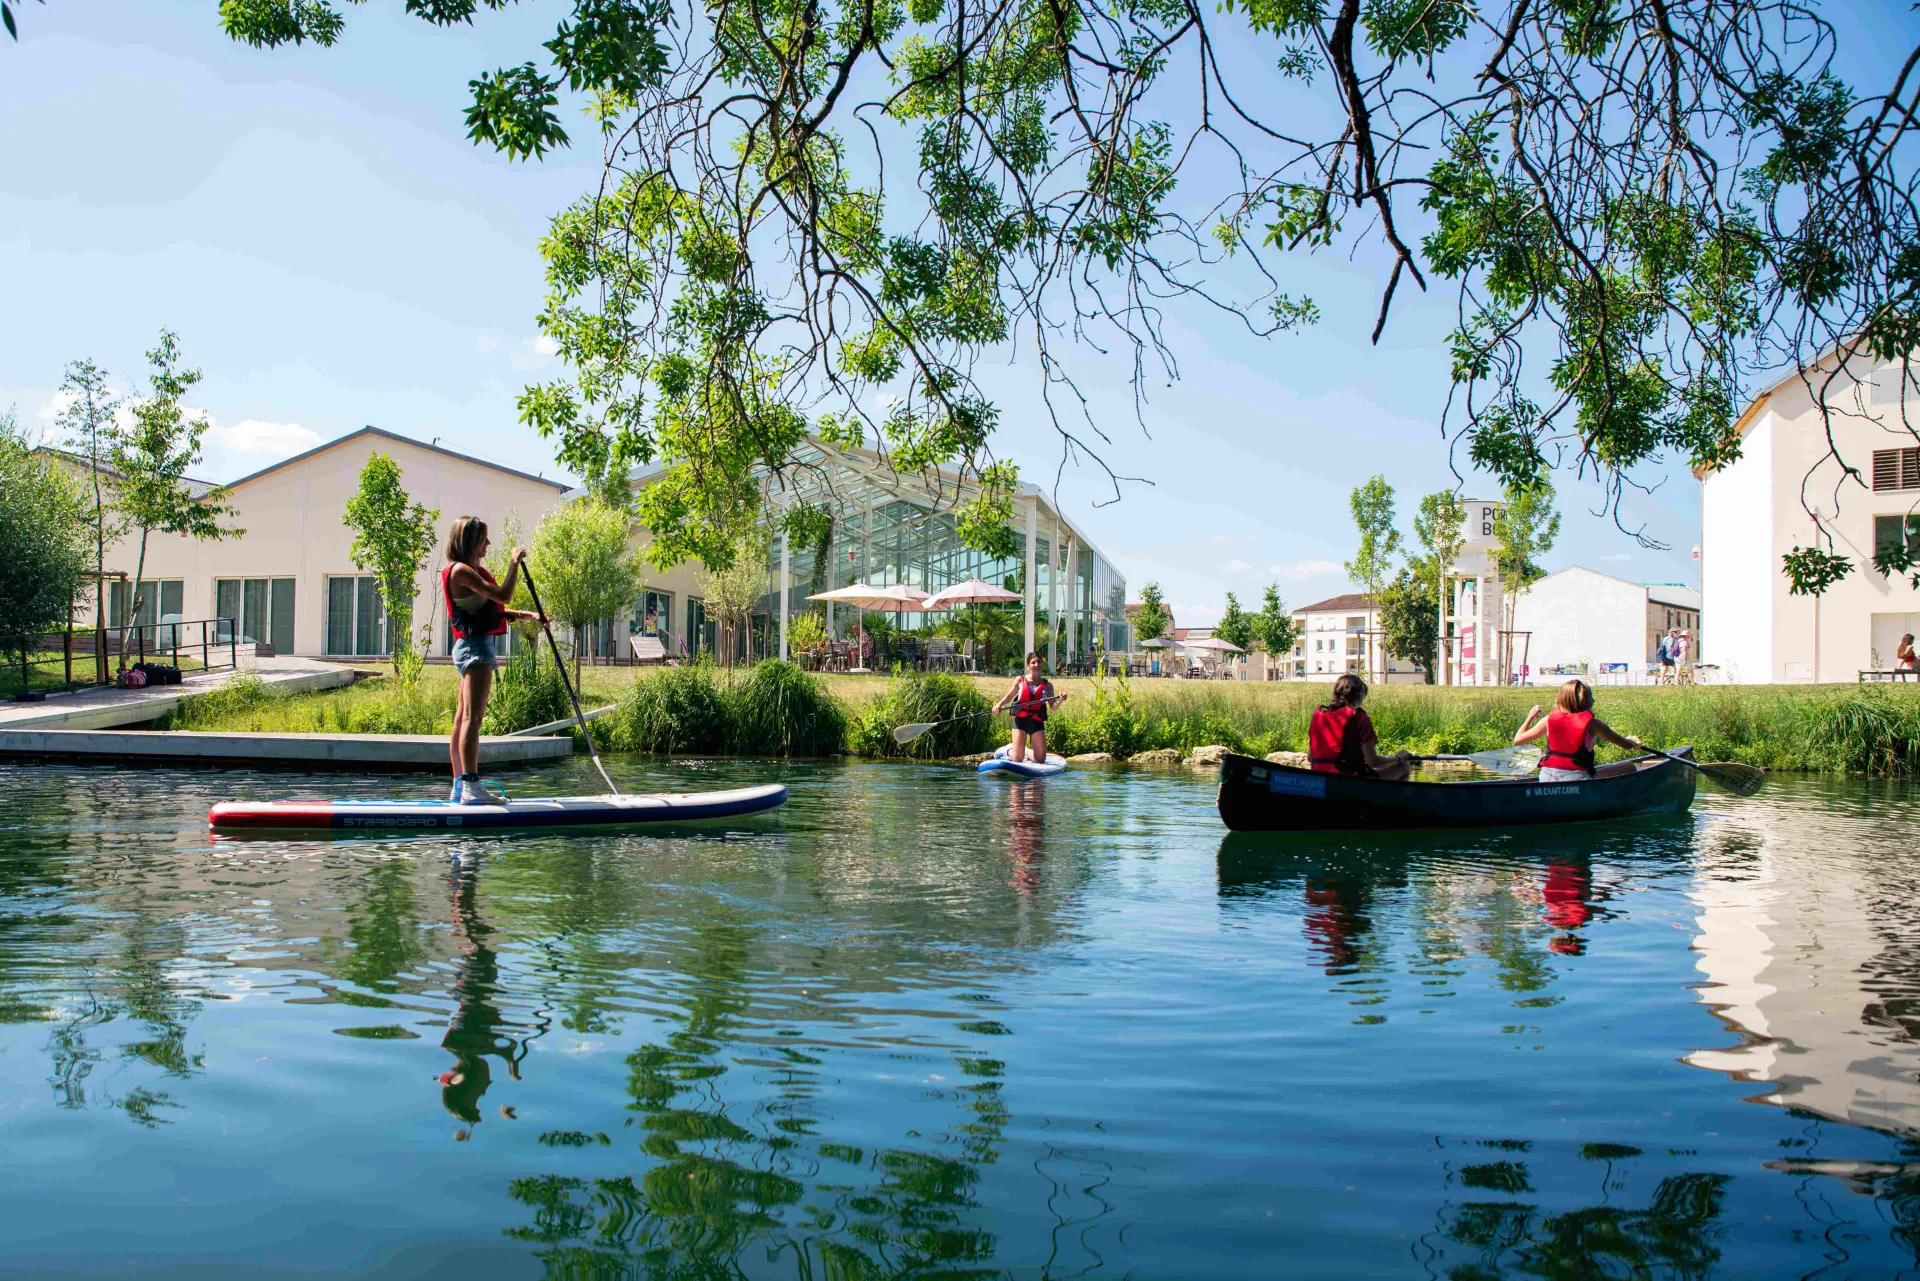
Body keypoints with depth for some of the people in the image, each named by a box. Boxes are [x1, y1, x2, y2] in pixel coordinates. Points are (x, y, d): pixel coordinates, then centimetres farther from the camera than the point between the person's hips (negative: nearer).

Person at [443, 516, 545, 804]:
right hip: (474, 645, -11)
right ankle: (471, 786, -19)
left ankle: (459, 786, 14)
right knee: (473, 716, -14)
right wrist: (514, 563, -9)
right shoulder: (461, 571, -13)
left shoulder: (472, 570, 18)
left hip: (472, 647, 11)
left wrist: (528, 616, 10)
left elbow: (494, 610, 20)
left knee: (463, 717, 10)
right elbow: (502, 596, -20)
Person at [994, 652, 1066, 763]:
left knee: (1041, 759, -1)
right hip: (1020, 720, -2)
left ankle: (1026, 751, 32)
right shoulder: (1020, 681, 5)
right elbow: (1008, 697, 7)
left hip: (1037, 722, 2)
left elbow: (1053, 706, 1)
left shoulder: (1047, 685, 8)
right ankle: (1009, 752, 31)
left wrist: (1060, 700, -19)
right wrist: (999, 704, -12)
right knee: (1018, 759, -5)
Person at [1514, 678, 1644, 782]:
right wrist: (1633, 742, 28)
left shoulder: (1549, 719, 4)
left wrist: (1530, 717, 25)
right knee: (1629, 767, 5)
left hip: (1546, 780, 4)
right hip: (1576, 780, -4)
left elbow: (1517, 740, 10)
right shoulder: (1591, 723, -5)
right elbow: (1627, 745, 3)